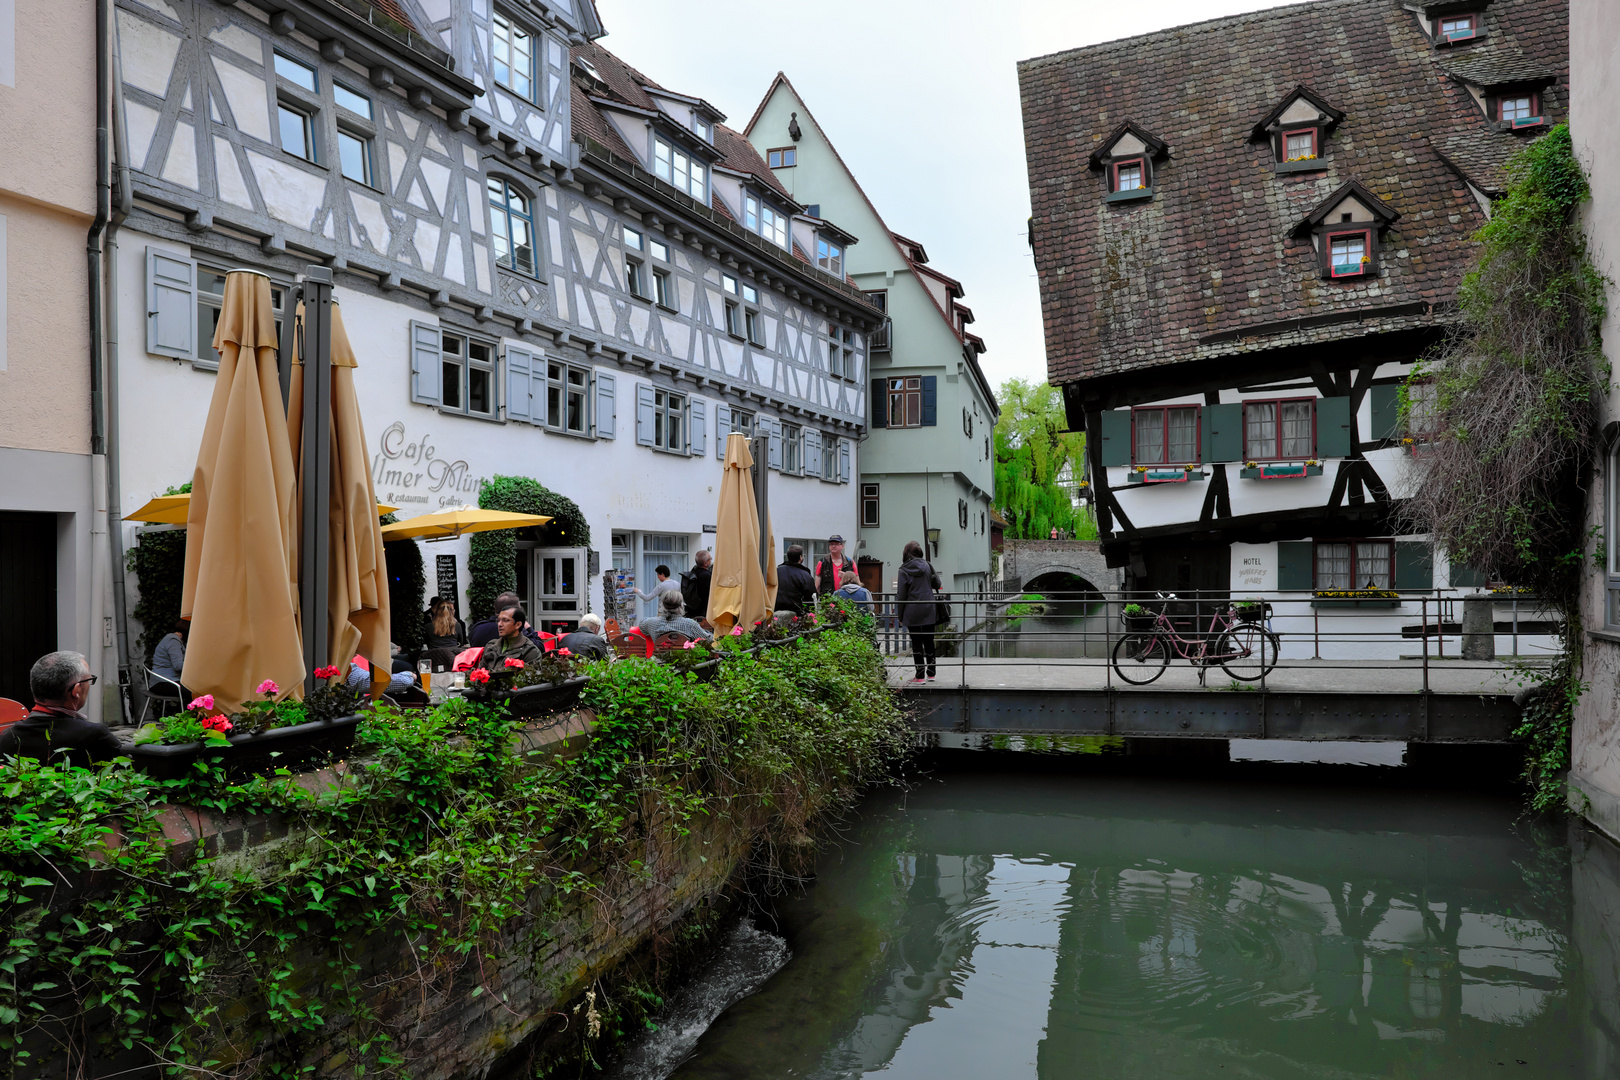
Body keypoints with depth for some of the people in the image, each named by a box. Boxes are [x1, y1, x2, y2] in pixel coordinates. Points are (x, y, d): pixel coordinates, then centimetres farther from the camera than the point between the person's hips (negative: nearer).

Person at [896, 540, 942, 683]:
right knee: (929, 641, 11)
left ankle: (920, 675, 5)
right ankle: (931, 673, 16)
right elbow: (937, 584, 9)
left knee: (916, 643, 3)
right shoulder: (926, 565, 1)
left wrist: (900, 616, 1)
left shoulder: (904, 570, -7)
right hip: (928, 612, 3)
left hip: (912, 613, -3)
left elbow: (901, 595, -5)